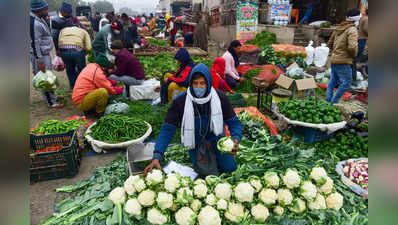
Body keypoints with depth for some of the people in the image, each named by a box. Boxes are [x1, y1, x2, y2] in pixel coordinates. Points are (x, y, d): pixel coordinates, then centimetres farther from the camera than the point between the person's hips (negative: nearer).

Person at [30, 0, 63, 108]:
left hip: (45, 54, 10)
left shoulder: (40, 19, 11)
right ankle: (51, 103, 5)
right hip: (40, 56, -10)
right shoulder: (34, 23, -21)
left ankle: (53, 96, 34)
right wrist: (39, 61, -22)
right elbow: (35, 43, -22)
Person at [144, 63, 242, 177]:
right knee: (209, 175, -8)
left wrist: (236, 139, -34)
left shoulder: (219, 98, -18)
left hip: (216, 139, 1)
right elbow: (167, 129, -22)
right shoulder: (180, 101, -22)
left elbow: (234, 122, -11)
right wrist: (157, 157, -34)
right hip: (195, 144, -1)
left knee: (230, 167, -7)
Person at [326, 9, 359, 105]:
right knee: (346, 83, 0)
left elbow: (330, 44, 19)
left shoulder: (338, 28, 12)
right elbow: (352, 47, -24)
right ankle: (333, 103, -1)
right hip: (343, 61, -9)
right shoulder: (352, 30, -13)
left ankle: (328, 100, 23)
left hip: (334, 59, 9)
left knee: (333, 80, 19)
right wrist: (354, 55, -6)